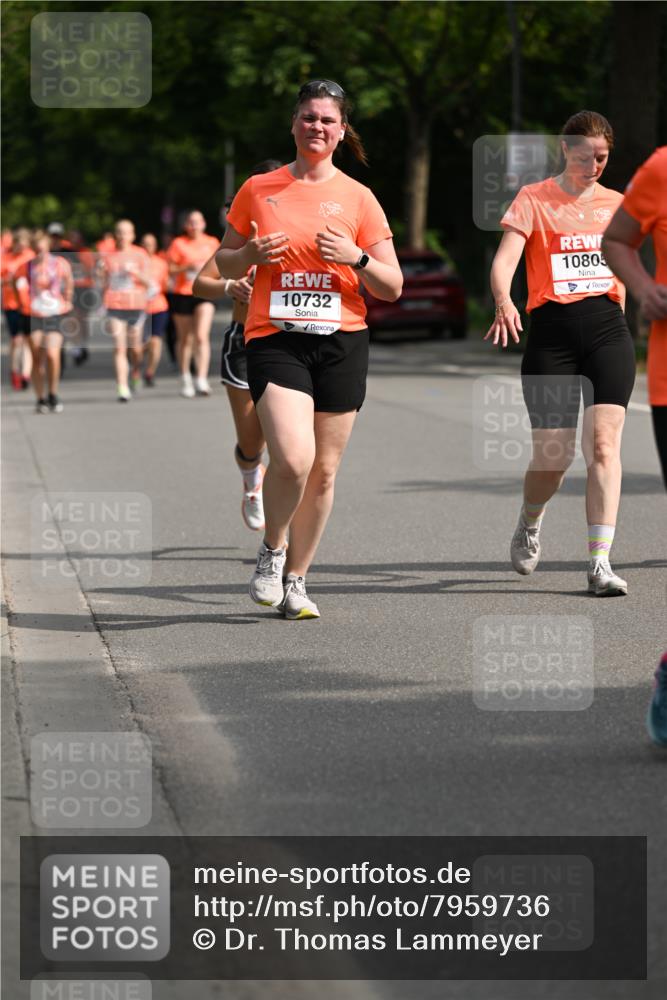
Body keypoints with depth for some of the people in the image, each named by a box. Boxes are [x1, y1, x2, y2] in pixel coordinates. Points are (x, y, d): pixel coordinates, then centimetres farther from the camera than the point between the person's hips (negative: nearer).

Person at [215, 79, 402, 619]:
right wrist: (251, 255, -6)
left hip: (341, 341, 2)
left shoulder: (358, 198, 6)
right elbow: (224, 262, 16)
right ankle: (272, 552, 6)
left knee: (324, 470, 4)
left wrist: (356, 257, -13)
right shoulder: (259, 190, 7)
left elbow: (393, 287, 6)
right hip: (275, 338, -2)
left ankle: (295, 580, 20)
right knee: (292, 457, -21)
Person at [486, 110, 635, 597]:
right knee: (553, 455, -3)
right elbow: (504, 260, -12)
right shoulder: (534, 199, 1)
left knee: (604, 442, -13)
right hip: (552, 333, -2)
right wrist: (504, 302, -31)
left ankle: (600, 562, -14)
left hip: (607, 330, 2)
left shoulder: (615, 204, 13)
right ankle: (530, 524, 31)